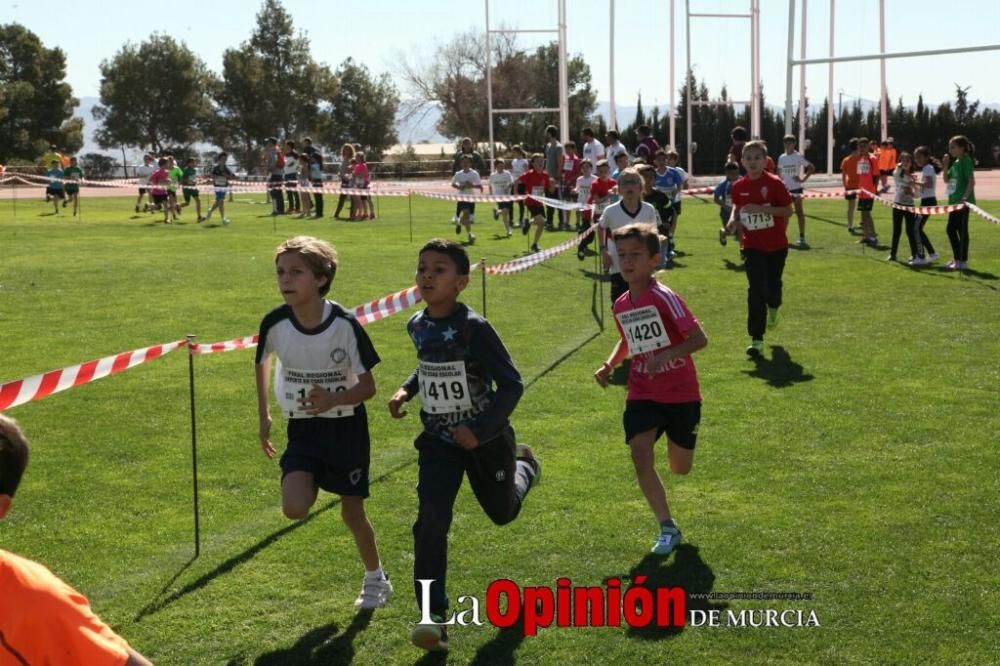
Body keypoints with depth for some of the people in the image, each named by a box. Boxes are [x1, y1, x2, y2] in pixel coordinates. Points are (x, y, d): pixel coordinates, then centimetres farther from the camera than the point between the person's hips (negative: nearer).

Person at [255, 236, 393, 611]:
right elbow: (262, 361, 9)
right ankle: (314, 482, 18)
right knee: (294, 509, -18)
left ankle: (376, 579, 34)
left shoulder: (345, 324, -21)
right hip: (302, 429, 2)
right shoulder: (275, 323, -14)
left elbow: (368, 386, -13)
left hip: (347, 427, -2)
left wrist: (334, 400, -32)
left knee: (352, 513, 8)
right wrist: (263, 416, 11)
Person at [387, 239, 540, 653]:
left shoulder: (474, 328, -25)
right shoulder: (417, 325, -6)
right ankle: (434, 617, -13)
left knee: (503, 511, 20)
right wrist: (406, 390, -1)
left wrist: (481, 429, -27)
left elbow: (512, 385, -21)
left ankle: (523, 465, 57)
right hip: (439, 439, 3)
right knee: (431, 517, -17)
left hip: (485, 437, -3)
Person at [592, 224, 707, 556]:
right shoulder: (621, 306, 2)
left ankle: (675, 439, 49)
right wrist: (610, 364, 5)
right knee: (640, 455, -18)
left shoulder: (663, 297, -17)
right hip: (642, 394, 4)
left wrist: (666, 356, -32)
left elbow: (699, 338, -19)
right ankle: (667, 528, -8)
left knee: (680, 468, 10)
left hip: (681, 393, -4)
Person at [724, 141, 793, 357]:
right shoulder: (739, 186, -2)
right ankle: (756, 340, -10)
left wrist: (761, 209, -25)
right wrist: (733, 220, -6)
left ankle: (773, 308, 52)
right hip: (753, 245, 1)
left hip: (776, 245, -1)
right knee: (756, 290, -10)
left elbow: (788, 211, -14)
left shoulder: (774, 183, -12)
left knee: (773, 286, 12)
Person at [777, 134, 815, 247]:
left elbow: (811, 167, -7)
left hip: (796, 188, -5)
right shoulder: (781, 157, 8)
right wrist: (780, 181, 5)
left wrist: (803, 179, -14)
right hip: (785, 188, 5)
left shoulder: (799, 156, -6)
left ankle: (802, 237, -1)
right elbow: (779, 171, 20)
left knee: (799, 212, -3)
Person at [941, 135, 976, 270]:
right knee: (950, 229, 13)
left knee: (962, 230, -4)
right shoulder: (955, 162, 14)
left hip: (963, 202, -10)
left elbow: (972, 181, -18)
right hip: (954, 201, 10)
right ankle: (957, 258, 22)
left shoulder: (966, 161, -12)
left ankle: (963, 261, 2)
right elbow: (947, 180, 18)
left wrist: (965, 198, -26)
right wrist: (945, 166, 5)